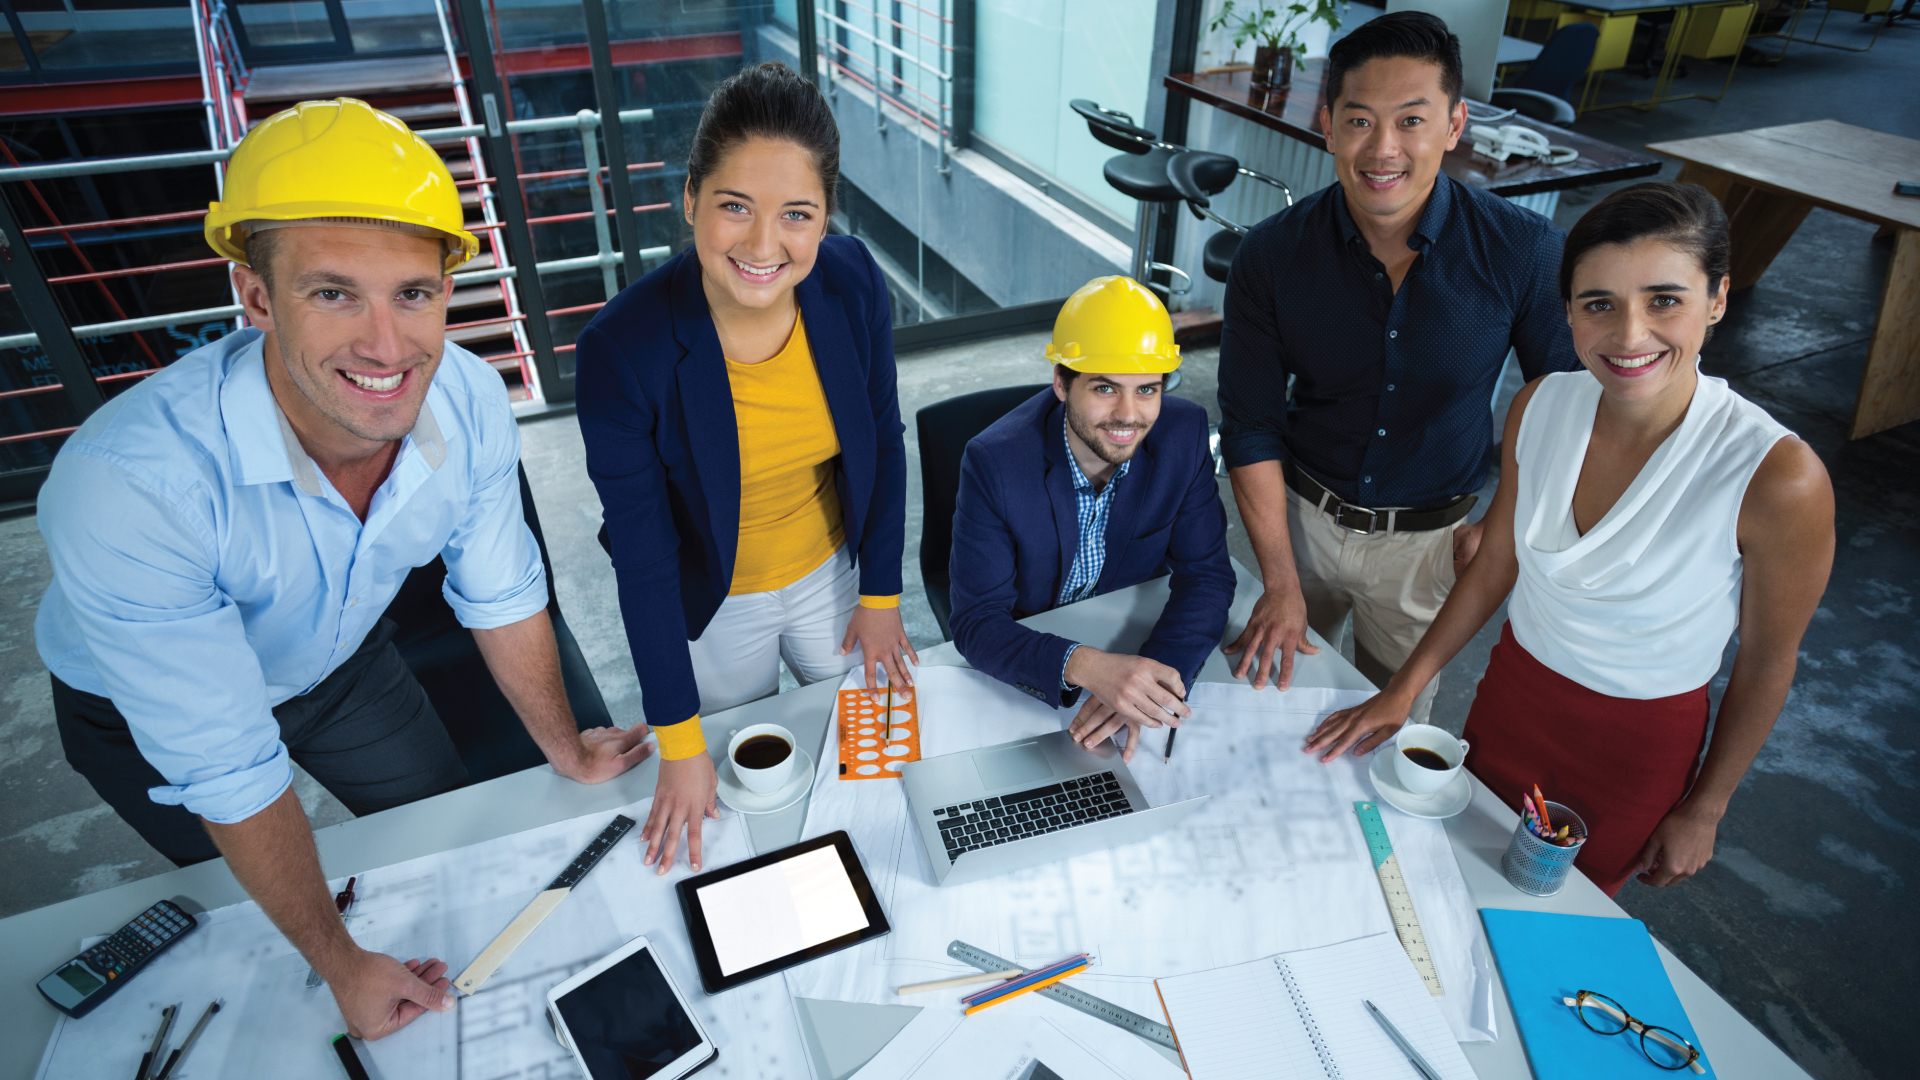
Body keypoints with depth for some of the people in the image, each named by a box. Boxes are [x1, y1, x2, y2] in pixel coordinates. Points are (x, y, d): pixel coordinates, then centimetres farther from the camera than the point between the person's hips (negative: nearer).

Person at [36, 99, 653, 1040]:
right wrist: (339, 963, -21)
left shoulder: (472, 405, -29)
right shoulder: (125, 487, -42)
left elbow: (500, 595, -12)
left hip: (342, 663, 3)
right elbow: (227, 770, -32)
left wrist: (563, 747, 0)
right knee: (264, 929, 20)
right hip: (150, 712, -3)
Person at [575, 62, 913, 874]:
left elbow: (883, 440, -6)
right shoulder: (623, 348, -31)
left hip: (831, 571, 3)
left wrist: (881, 596, 0)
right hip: (710, 605, -2)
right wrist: (680, 745, -16)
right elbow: (641, 554, -23)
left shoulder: (854, 285, -22)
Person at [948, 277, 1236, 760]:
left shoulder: (1183, 434, -15)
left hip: (1139, 639, 3)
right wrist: (1084, 667, -44)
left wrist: (1147, 680, -31)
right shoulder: (995, 462, -25)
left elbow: (1206, 574, -12)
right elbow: (977, 622, -25)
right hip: (1027, 653, -2)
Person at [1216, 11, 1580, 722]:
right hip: (1303, 515, 1)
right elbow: (1250, 426, -11)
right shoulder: (1271, 256, -17)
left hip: (1429, 540, 0)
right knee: (1279, 695, 22)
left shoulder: (1523, 251, -18)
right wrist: (1281, 582, -13)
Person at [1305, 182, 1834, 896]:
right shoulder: (1541, 405, -14)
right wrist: (1402, 692, -2)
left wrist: (1704, 810, -1)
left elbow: (1767, 662, -12)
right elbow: (1494, 567, -2)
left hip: (1639, 745, -3)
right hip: (1512, 694, 4)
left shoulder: (1779, 479, -27)